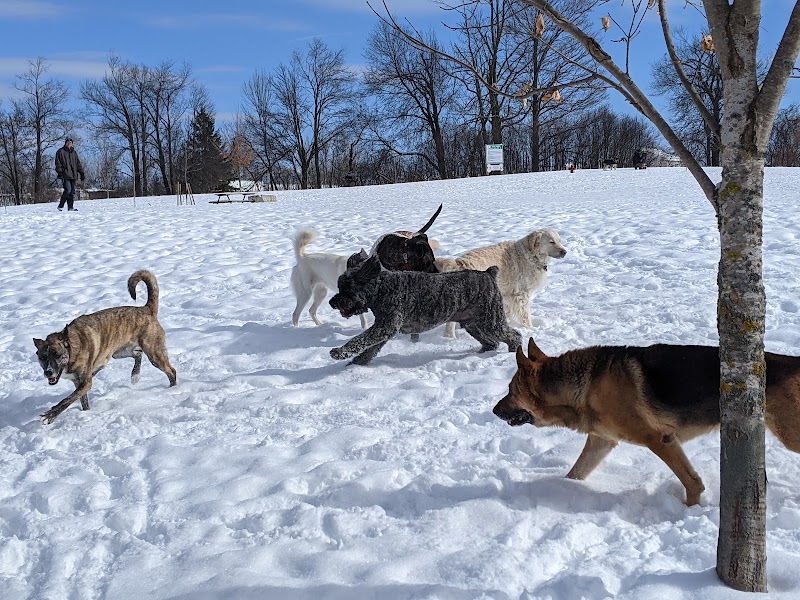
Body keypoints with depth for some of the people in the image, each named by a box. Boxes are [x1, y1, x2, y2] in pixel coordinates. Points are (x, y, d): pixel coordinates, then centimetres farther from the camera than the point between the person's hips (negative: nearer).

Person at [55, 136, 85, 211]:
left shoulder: (74, 152, 19)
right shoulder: (60, 152, 4)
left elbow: (78, 164, 21)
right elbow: (58, 163, -2)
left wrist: (82, 173, 14)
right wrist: (60, 173, -12)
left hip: (73, 175, 6)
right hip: (65, 175, -6)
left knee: (72, 191, 3)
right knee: (68, 189, -17)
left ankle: (70, 207, 7)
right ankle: (60, 206, -7)